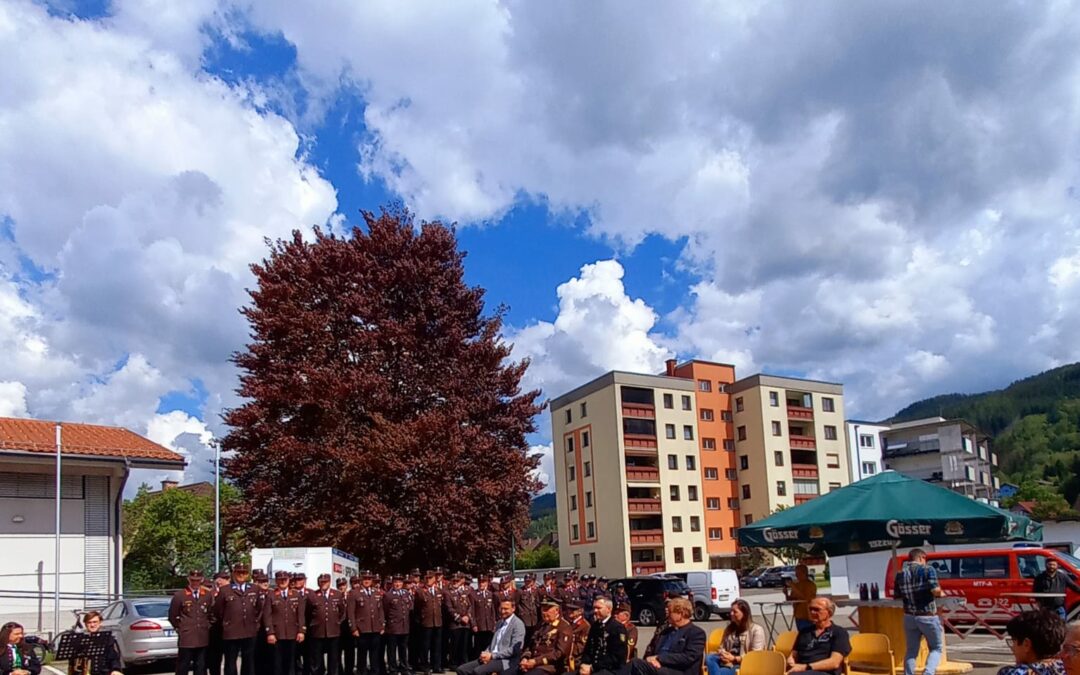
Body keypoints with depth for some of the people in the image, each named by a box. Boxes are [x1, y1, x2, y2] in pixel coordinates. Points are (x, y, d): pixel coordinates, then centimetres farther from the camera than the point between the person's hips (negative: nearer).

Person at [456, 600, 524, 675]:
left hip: (506, 661, -9)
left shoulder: (518, 624, -7)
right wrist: (485, 654, 0)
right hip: (491, 657, 9)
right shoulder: (499, 623, 20)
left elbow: (514, 650, -15)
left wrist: (492, 656, -17)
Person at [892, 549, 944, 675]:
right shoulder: (928, 570, -8)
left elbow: (896, 596, 8)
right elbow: (935, 591, -18)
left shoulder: (900, 574, 6)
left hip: (909, 617, 4)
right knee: (936, 648, 11)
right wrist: (941, 593, 3)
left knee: (911, 650, 15)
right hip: (928, 617, -4)